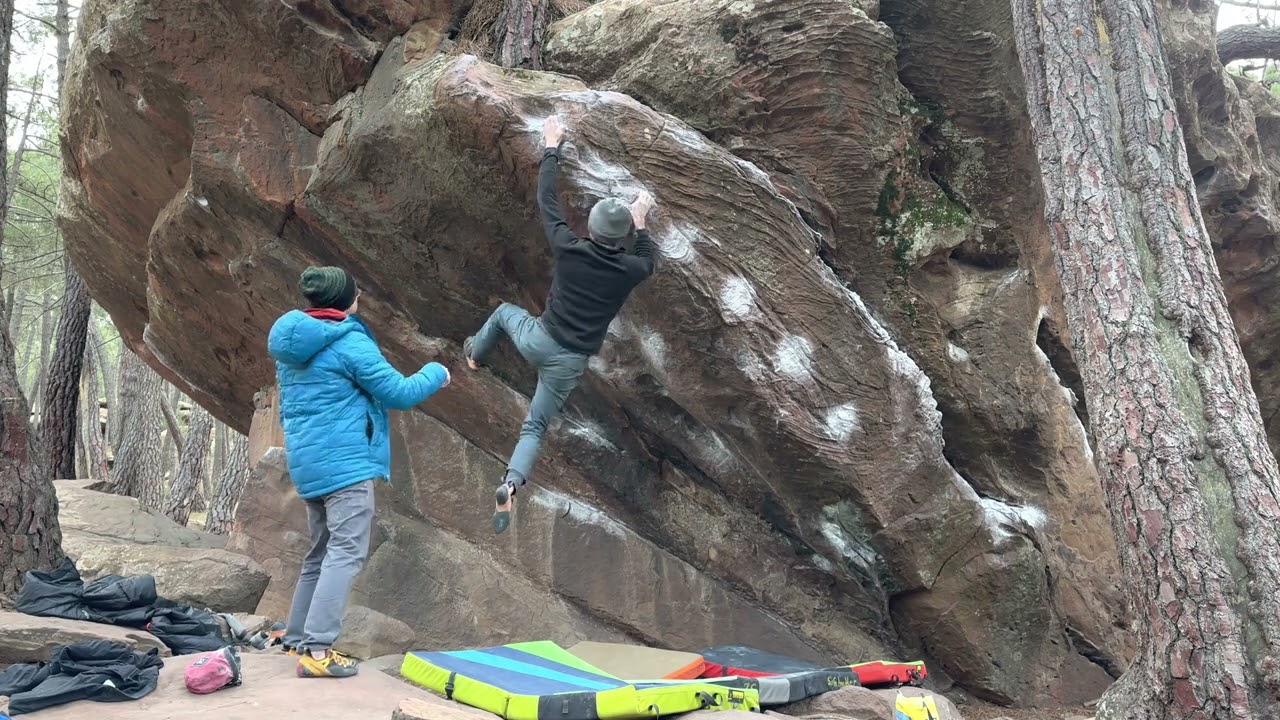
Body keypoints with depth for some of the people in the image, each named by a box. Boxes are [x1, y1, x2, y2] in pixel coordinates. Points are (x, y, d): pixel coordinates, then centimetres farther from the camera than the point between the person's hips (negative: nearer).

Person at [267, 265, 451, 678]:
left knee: (322, 553, 18)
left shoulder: (291, 345, 15)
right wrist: (436, 374, 7)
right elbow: (399, 393, -10)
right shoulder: (350, 342, -11)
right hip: (345, 461, -9)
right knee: (346, 553, -9)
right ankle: (317, 651, -14)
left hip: (306, 462, 9)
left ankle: (297, 640, 23)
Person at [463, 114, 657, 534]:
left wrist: (552, 147, 11)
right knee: (535, 428, 12)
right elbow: (649, 262, 15)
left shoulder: (568, 249, -13)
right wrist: (641, 222, 21)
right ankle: (511, 483, -14)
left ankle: (475, 355, 59)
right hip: (569, 363, 0)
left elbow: (546, 201, 1)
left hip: (538, 341, 1)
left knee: (504, 312, 35)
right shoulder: (629, 270, -12)